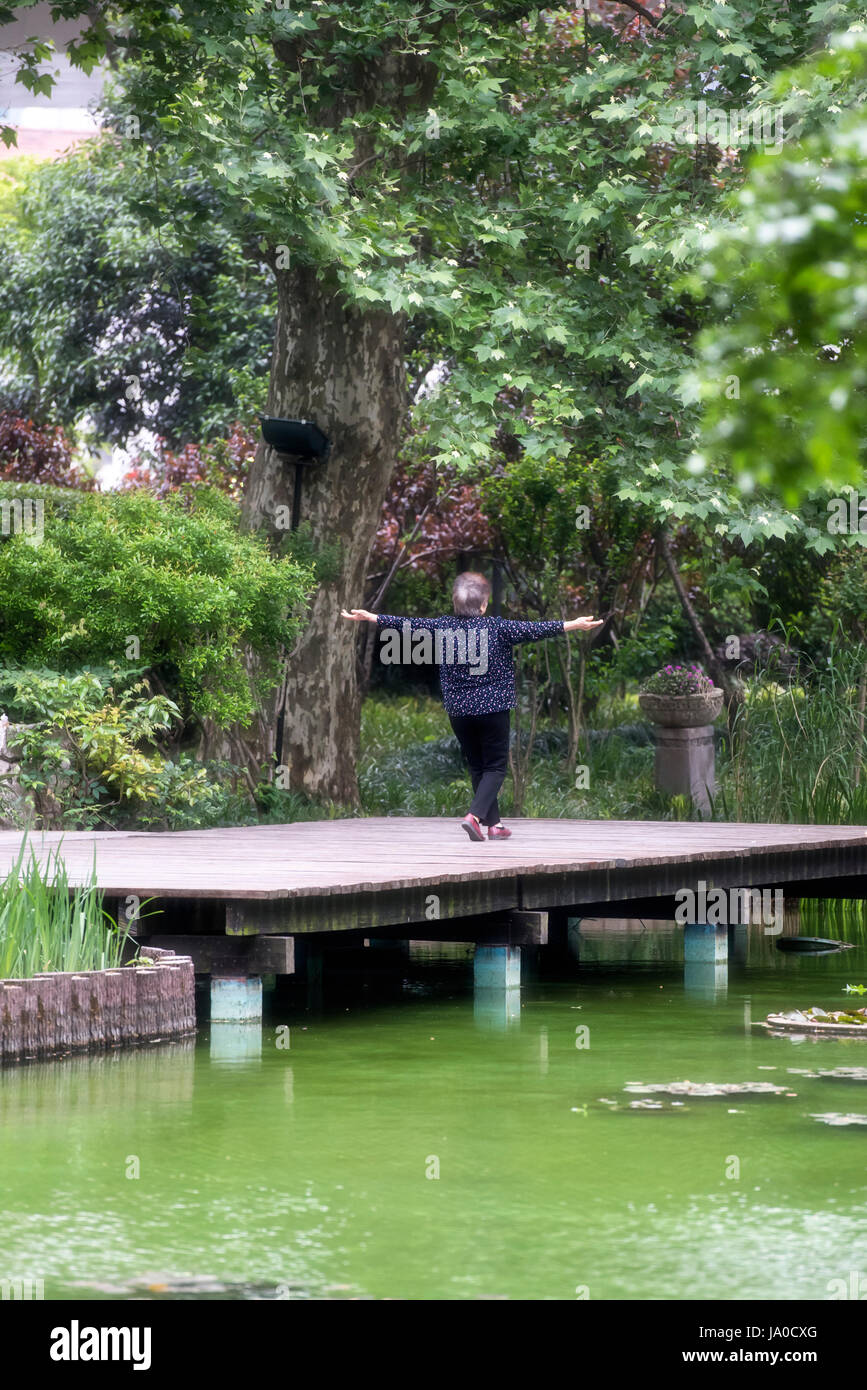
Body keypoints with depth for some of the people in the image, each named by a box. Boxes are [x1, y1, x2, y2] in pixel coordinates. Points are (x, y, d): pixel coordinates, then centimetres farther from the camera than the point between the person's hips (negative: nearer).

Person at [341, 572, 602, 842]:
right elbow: (535, 630, -6)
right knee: (495, 767, 4)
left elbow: (405, 625, 1)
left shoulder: (442, 628, -2)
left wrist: (368, 617, 11)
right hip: (493, 707, -3)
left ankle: (493, 824, 17)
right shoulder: (498, 628, -8)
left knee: (477, 767, 15)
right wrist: (573, 625, 1)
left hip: (458, 710, 3)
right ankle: (475, 815, -17)